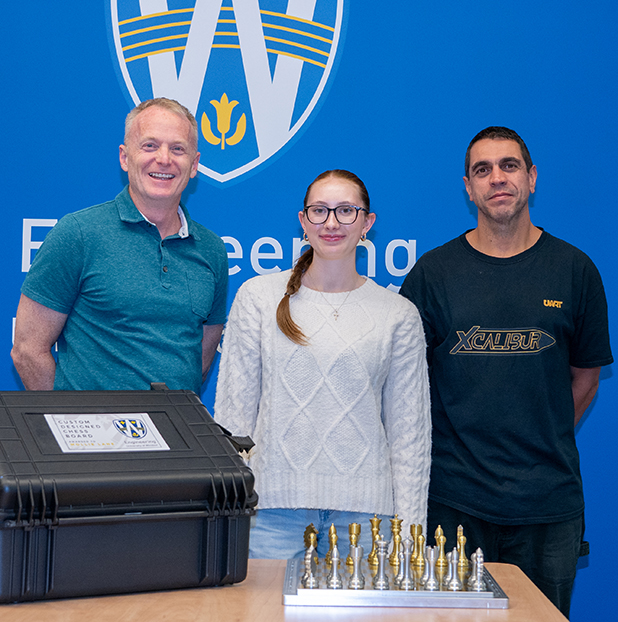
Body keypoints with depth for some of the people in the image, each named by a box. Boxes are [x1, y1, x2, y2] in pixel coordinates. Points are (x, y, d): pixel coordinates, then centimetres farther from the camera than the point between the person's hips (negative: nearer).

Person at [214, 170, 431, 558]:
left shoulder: (399, 315, 5)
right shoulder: (258, 297, 4)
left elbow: (410, 431, 6)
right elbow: (234, 411, 6)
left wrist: (409, 528, 1)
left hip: (364, 510, 0)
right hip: (274, 502, 0)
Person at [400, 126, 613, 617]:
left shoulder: (574, 270, 3)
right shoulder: (433, 272, 1)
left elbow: (586, 374, 11)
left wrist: (546, 447, 6)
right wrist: (460, 448, 2)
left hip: (549, 502, 1)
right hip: (454, 499, 0)